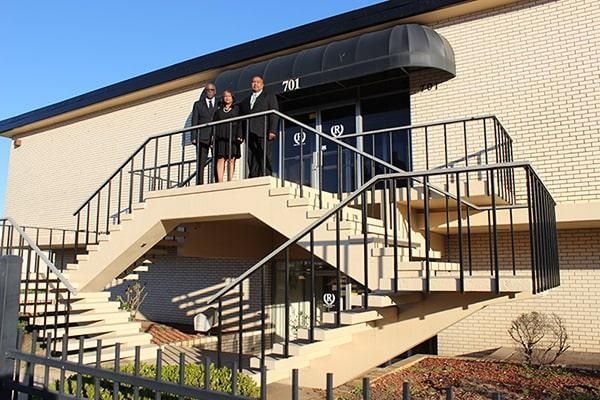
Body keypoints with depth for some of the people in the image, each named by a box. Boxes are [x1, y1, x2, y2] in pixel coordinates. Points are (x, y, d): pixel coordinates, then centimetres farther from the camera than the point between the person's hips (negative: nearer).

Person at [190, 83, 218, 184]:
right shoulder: (198, 104, 16)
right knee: (200, 163, -6)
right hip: (202, 138, 0)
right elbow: (194, 122, 9)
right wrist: (194, 137, -3)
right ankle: (199, 184, -8)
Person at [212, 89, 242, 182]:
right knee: (220, 159, -9)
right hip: (221, 137, 1)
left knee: (231, 160, -5)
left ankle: (230, 181, -6)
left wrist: (239, 136, -9)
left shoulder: (237, 109, 15)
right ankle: (220, 182, -16)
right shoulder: (219, 110, 20)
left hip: (232, 136, -1)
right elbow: (214, 124, 15)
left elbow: (240, 123, 5)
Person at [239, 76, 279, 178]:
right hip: (250, 134, 4)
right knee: (252, 161, -4)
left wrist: (272, 130, -12)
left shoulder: (269, 97, 15)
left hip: (264, 133, -4)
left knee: (265, 159, -11)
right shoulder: (245, 101, 28)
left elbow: (274, 114, 2)